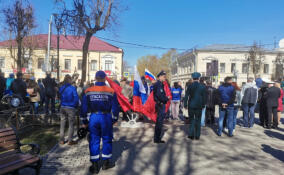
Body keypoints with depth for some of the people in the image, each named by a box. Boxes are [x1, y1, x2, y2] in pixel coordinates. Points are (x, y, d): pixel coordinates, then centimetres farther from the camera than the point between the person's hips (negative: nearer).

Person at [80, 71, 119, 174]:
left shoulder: (88, 91, -2)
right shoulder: (111, 91, -6)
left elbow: (84, 107, 1)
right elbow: (115, 107, -3)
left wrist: (84, 122, 11)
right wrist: (114, 119, 11)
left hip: (93, 118, 1)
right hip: (106, 118, -1)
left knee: (94, 141, 11)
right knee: (107, 140, 14)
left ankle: (95, 166, 18)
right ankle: (106, 162, 26)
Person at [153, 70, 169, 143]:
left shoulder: (159, 84, 15)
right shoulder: (159, 84, -17)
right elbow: (160, 96, -25)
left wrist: (166, 98, 6)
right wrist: (167, 99, -11)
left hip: (160, 105, 11)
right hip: (161, 105, -11)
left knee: (159, 122, 17)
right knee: (159, 122, -2)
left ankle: (157, 138, 27)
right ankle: (157, 139, 8)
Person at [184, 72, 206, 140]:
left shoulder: (190, 86, -6)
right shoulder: (202, 86, -2)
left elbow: (186, 96, -6)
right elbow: (204, 97, 2)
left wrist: (185, 104, 2)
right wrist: (203, 105, 12)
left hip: (191, 106, 0)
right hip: (199, 106, 1)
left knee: (191, 120, 11)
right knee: (198, 120, 10)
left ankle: (191, 135, 10)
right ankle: (197, 136, 14)